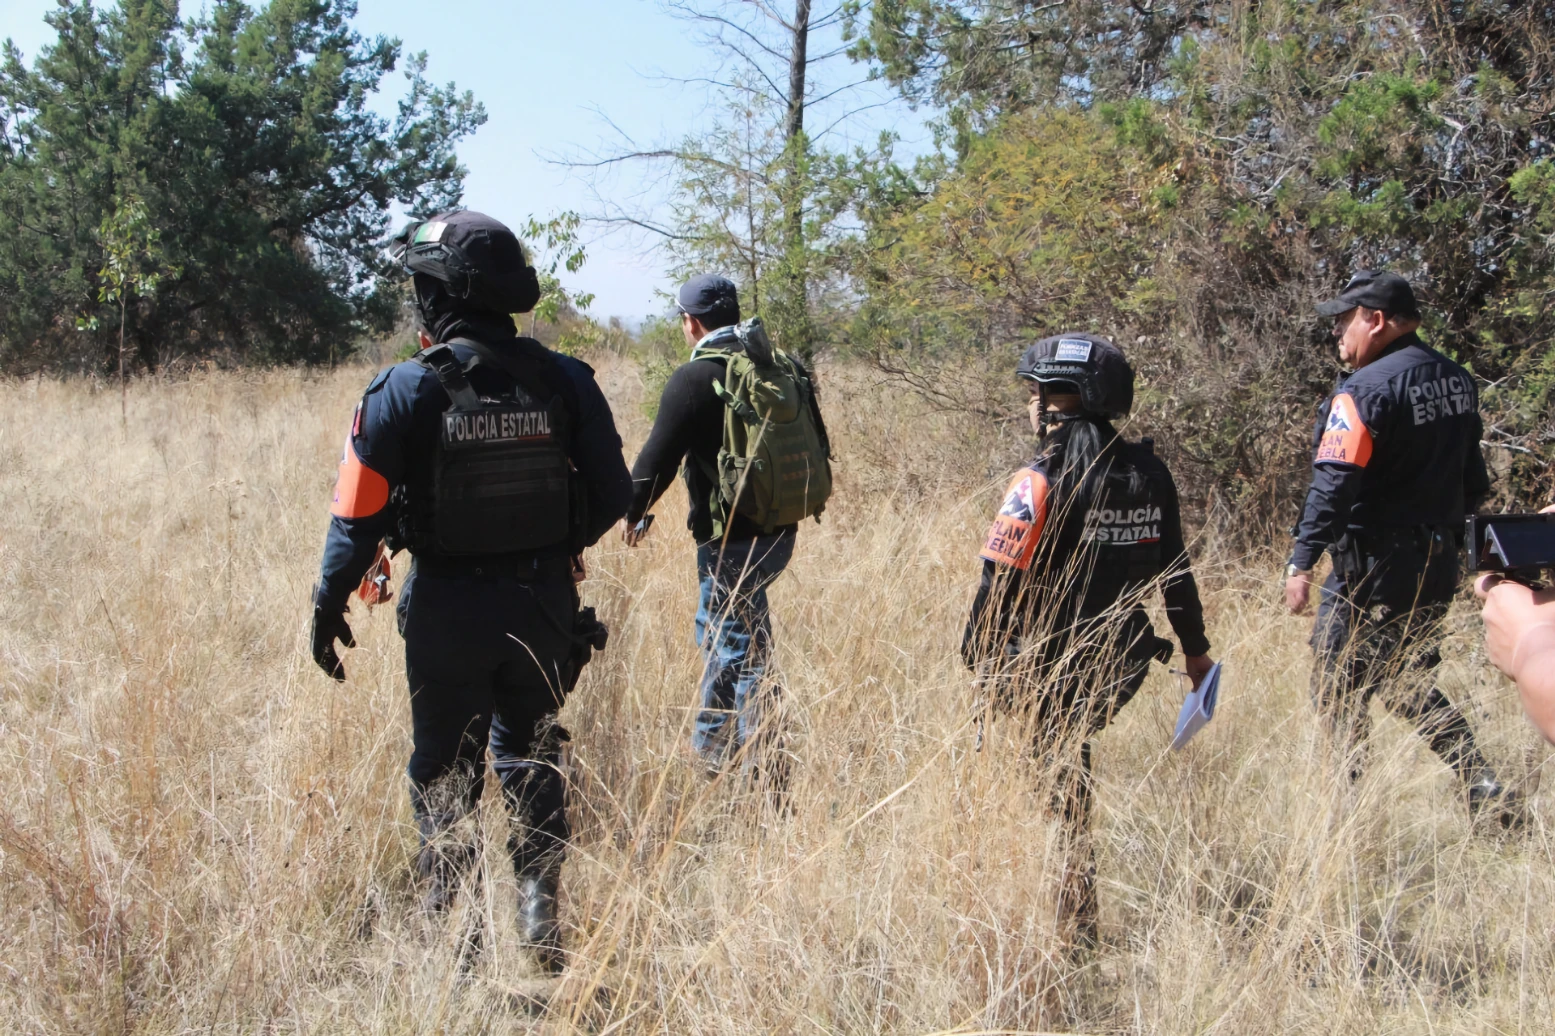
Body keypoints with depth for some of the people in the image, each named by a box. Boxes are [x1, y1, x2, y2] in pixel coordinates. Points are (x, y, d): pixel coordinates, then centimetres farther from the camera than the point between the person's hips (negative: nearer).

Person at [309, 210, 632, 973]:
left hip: (448, 610, -2)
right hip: (543, 603, 2)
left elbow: (359, 514, -12)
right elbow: (612, 496, 0)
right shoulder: (564, 381, -6)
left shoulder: (405, 391, -14)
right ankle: (537, 904, 12)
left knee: (444, 764, 15)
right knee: (531, 758, 19)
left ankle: (444, 914, 20)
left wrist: (330, 605, 1)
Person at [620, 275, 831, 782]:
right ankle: (711, 746, 34)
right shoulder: (786, 369, 8)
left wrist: (634, 513, 6)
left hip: (731, 538, -8)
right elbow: (819, 448, 15)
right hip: (783, 529, 8)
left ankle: (763, 776, 1)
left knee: (742, 650, -1)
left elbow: (658, 457, -10)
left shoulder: (696, 378, -13)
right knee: (718, 629, 23)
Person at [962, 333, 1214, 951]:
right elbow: (1175, 573, 8)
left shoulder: (1044, 482, -18)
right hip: (1125, 662, 6)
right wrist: (1194, 649, 20)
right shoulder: (1149, 475, 0)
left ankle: (1077, 927, 16)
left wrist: (976, 653, -6)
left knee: (1064, 782, 9)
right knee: (1070, 756, 25)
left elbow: (1001, 580, -18)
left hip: (1051, 667, -6)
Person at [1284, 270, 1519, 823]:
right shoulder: (1457, 381, 8)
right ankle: (1483, 786, 12)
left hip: (1377, 568, -8)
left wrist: (1301, 562, -25)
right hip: (1439, 564, 8)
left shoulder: (1367, 389, -17)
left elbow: (1335, 483, -25)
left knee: (1337, 685, 5)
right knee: (1404, 679, 21)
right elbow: (1472, 480, 15)